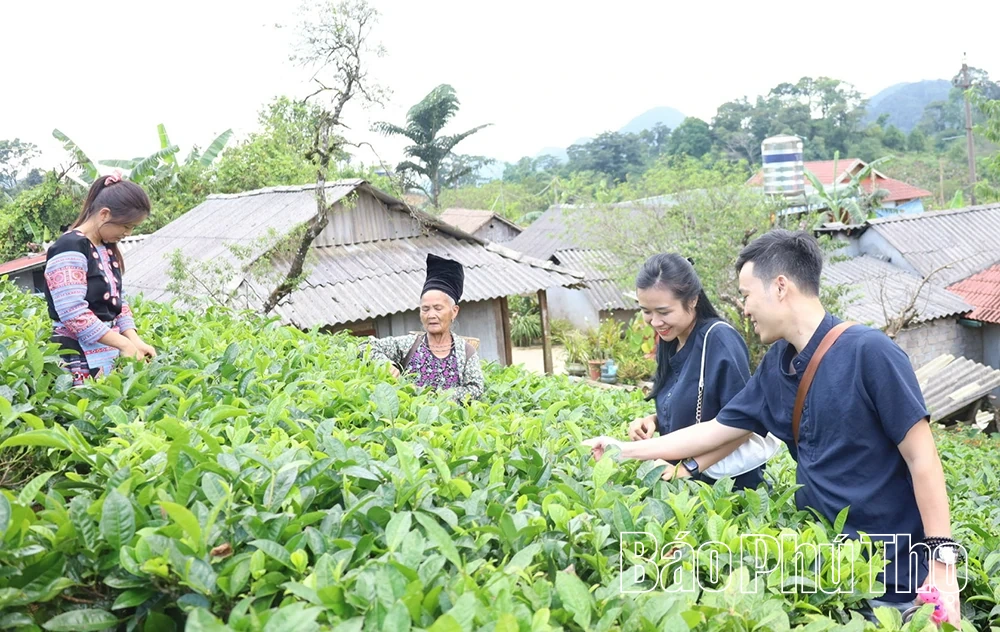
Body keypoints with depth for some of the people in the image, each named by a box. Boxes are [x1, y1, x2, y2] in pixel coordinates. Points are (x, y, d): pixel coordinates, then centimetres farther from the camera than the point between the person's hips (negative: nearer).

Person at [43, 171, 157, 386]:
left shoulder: (108, 249, 12)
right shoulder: (70, 249, -15)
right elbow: (74, 314, -22)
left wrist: (135, 341, 1)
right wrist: (125, 344, -18)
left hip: (110, 355, 8)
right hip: (81, 360, -8)